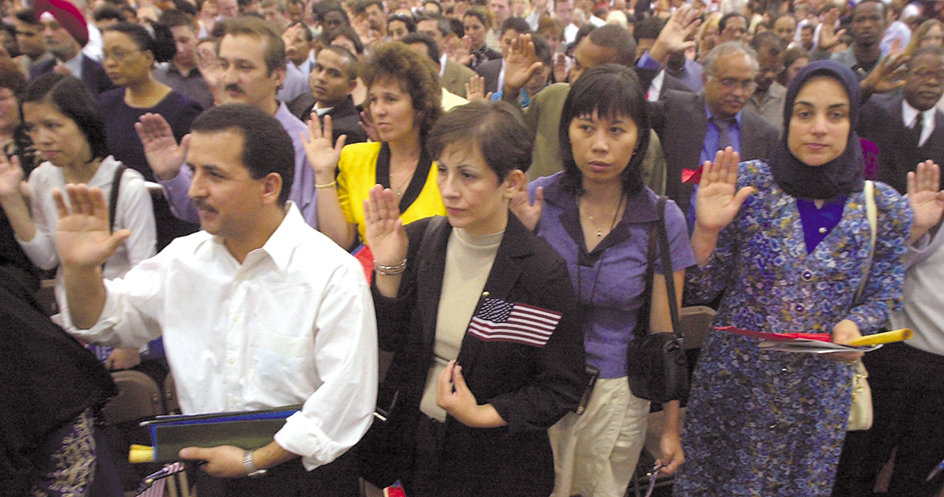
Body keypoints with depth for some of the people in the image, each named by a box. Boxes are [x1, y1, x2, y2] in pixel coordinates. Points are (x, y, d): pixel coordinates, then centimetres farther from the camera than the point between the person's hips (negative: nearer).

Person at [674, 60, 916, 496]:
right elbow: (700, 292, -7)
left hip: (818, 393, 1)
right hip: (732, 382, -1)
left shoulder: (885, 208, -4)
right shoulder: (747, 182, -9)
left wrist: (853, 325, -17)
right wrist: (707, 229, -24)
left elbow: (881, 299, 5)